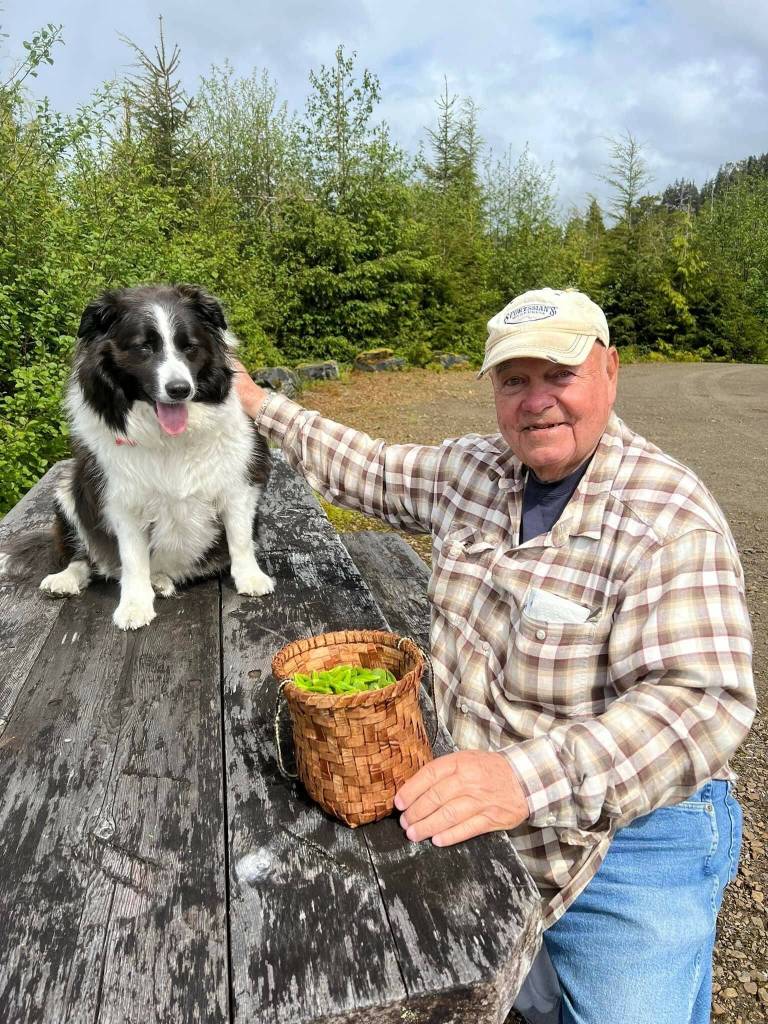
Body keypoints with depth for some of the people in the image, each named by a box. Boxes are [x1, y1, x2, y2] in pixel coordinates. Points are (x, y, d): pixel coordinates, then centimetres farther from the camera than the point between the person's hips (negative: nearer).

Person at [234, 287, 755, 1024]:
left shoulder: (670, 518, -20)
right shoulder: (471, 469, -1)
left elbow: (704, 700, -28)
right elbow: (374, 472, 15)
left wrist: (526, 779, -40)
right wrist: (261, 406, 20)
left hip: (629, 835, -5)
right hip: (481, 811, 5)